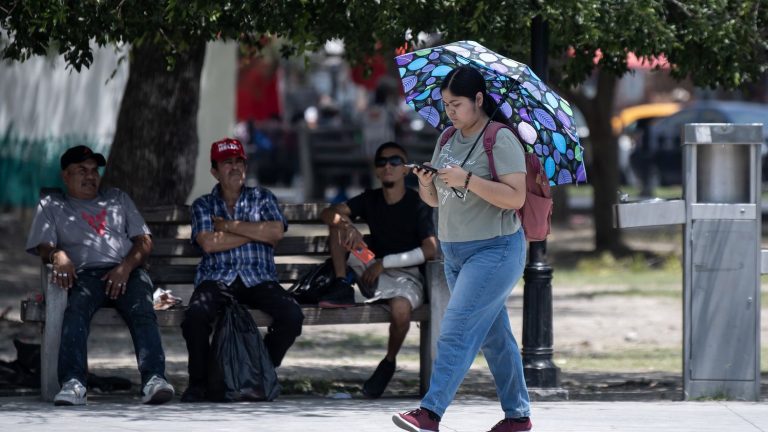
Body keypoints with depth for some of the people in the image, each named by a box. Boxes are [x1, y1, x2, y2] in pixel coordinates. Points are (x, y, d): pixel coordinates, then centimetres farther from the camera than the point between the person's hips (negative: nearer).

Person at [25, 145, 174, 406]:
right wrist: (58, 256, -17)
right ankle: (73, 384, -54)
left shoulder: (118, 199, 29)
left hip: (126, 273, 2)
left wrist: (127, 266, -4)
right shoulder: (52, 206, 25)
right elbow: (43, 247, 10)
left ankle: (154, 380, -52)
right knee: (76, 310, -37)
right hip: (84, 274, -1)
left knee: (142, 312, -33)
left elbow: (144, 242, 19)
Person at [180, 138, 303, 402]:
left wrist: (229, 225, -3)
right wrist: (257, 233, -3)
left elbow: (276, 232, -4)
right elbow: (208, 243, -6)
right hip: (217, 279, -1)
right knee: (196, 316, -34)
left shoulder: (263, 198, 17)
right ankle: (199, 382, -13)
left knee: (292, 316, -28)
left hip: (258, 280, 1)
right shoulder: (203, 206, 14)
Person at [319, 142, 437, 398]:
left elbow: (430, 250, -19)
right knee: (339, 223, -4)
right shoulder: (370, 200, 7)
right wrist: (347, 225, -26)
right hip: (373, 273, 5)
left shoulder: (418, 205, -8)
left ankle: (389, 362, -11)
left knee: (401, 307, -39)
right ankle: (342, 288, -12)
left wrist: (384, 262, -21)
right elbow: (329, 213, -3)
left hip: (407, 276, -5)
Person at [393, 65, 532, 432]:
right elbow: (435, 199, 15)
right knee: (493, 335, 12)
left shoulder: (501, 140, -12)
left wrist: (467, 180, -26)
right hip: (455, 251, 8)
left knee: (457, 330, -15)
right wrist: (425, 183, -7)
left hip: (493, 250, -8)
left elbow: (516, 197, -20)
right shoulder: (448, 141, 11)